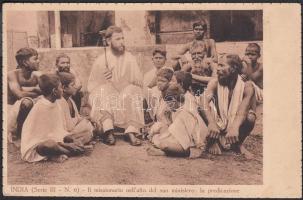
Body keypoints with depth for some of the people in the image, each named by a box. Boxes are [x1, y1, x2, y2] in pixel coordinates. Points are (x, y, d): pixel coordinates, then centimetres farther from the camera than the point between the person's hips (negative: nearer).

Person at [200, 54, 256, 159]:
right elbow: (204, 101, -32)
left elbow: (242, 111, -31)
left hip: (236, 126, 0)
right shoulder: (215, 83, -14)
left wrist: (235, 128, -51)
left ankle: (238, 144, -1)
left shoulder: (246, 86, -16)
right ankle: (213, 141, -8)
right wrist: (211, 123, -49)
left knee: (250, 118, -32)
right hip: (218, 125, 0)